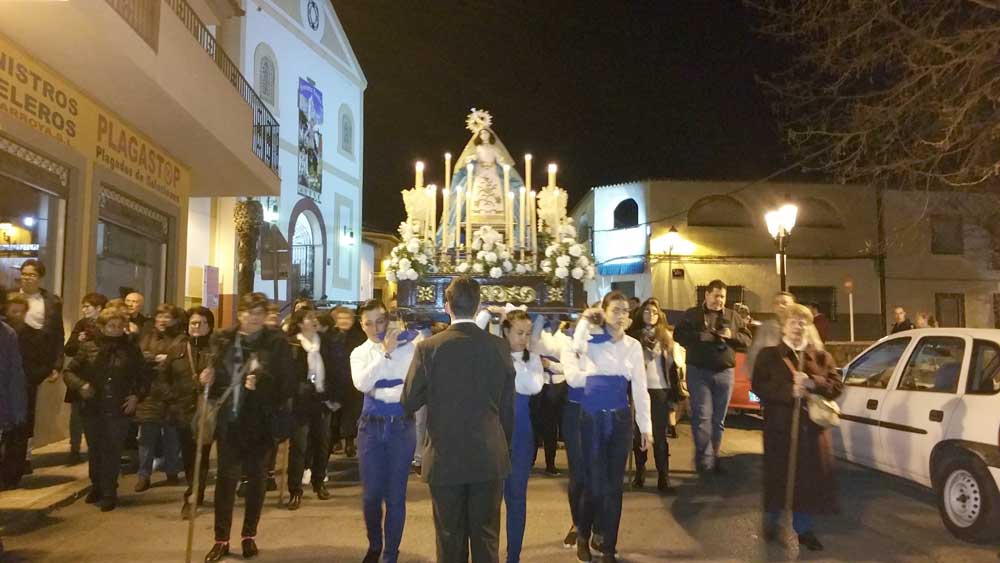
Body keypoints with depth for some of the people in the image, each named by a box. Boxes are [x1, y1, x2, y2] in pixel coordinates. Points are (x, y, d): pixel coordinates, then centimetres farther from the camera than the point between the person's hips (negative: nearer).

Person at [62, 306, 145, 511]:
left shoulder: (131, 350, 0)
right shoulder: (89, 347, 2)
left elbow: (143, 378, 7)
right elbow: (69, 372, 6)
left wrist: (137, 396, -8)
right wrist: (80, 385, -12)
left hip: (118, 410, -2)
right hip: (92, 408, 2)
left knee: (112, 452, -2)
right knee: (95, 451, 14)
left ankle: (109, 493, 8)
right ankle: (97, 487, 32)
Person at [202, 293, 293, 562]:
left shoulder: (276, 342, -6)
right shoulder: (223, 340, 3)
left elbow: (286, 383, -9)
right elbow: (217, 375, 12)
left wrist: (260, 384, -24)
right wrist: (208, 379, -9)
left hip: (260, 421, -2)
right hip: (229, 419, 2)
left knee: (256, 478, 10)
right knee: (225, 477, 5)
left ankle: (249, 536, 26)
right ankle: (221, 539, 18)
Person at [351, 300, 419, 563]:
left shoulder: (408, 348, -6)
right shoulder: (359, 353, 3)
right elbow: (362, 384, -16)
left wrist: (378, 393, -12)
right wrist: (385, 352, -18)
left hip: (401, 427, -2)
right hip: (371, 427, 3)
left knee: (395, 495, 7)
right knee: (371, 494, 12)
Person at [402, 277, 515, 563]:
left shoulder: (428, 348, -10)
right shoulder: (499, 346, -5)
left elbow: (409, 402, -5)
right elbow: (507, 405, 2)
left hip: (445, 458, -1)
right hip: (489, 457, 2)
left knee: (450, 539, 12)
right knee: (486, 538, 12)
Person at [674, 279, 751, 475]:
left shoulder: (733, 317, 11)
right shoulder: (692, 314, 3)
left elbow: (747, 341, 9)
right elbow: (679, 335, -5)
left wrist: (732, 336, -11)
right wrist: (700, 336, -18)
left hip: (725, 372, 4)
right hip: (698, 371, -3)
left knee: (718, 419, 10)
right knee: (702, 416, -9)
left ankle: (714, 458, 21)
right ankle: (705, 460, -5)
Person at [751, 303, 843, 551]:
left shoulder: (820, 356, 10)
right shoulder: (769, 355, 3)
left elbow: (837, 385, 2)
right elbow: (759, 386, -8)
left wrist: (812, 383, -16)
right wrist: (789, 391, -21)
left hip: (811, 426, 2)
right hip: (780, 426, -2)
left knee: (808, 477, 3)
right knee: (778, 475, 2)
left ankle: (804, 528, 17)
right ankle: (771, 522, 23)